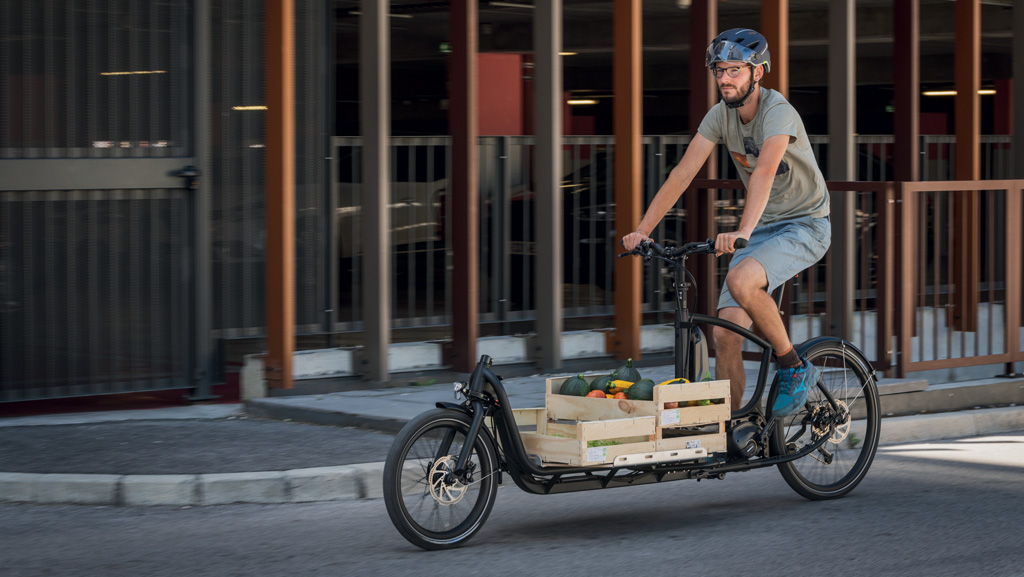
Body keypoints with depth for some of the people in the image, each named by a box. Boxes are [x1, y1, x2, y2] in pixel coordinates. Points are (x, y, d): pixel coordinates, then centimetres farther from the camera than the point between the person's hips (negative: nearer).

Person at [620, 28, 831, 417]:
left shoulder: (778, 112, -22)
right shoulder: (721, 115, -2)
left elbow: (765, 171, -39)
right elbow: (683, 172, -7)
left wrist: (742, 231, -53)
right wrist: (642, 230, -16)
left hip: (805, 225, -6)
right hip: (762, 227, 6)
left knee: (740, 281, -34)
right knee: (725, 335, -8)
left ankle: (794, 368, -13)